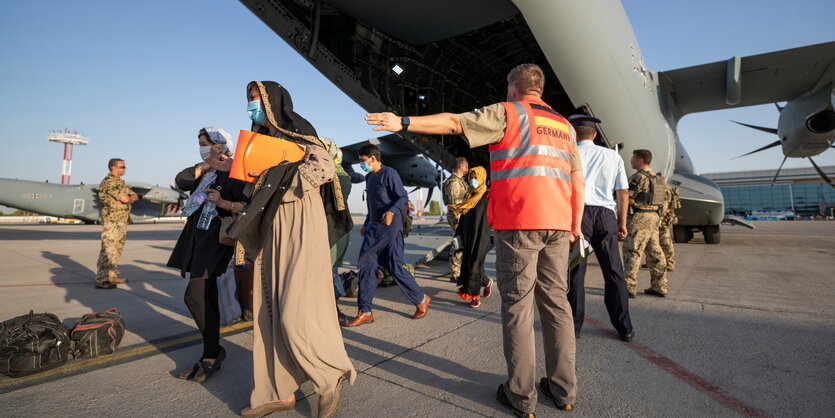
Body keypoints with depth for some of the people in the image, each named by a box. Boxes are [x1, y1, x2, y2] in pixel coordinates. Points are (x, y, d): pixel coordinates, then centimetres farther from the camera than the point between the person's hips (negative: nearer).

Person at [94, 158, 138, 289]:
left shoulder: (120, 182, 17)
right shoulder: (109, 181, -12)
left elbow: (135, 196, 11)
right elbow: (125, 199, -20)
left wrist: (129, 198, -10)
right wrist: (129, 198, 2)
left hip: (122, 222, 9)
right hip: (112, 221, -9)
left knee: (117, 249, 15)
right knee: (108, 250, -8)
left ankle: (111, 276, 25)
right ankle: (101, 280, -4)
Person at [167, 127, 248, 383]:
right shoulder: (204, 172, 20)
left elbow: (246, 205, -15)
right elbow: (181, 181, 6)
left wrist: (223, 202, -31)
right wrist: (207, 165, -2)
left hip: (215, 239, -8)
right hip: (197, 237, 8)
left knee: (194, 296, -14)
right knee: (206, 298, 11)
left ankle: (212, 355, 0)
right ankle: (212, 355, 20)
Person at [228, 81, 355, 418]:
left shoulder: (296, 130, -2)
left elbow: (324, 167, -16)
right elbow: (259, 189, 21)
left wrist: (276, 175, -17)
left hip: (301, 226, -8)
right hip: (271, 228, 8)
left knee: (296, 311, -12)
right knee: (271, 309, 5)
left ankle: (331, 377, 8)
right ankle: (280, 391, 14)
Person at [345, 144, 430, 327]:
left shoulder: (389, 173, -8)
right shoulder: (369, 177, 18)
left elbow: (403, 197, -16)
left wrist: (392, 212, -33)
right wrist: (366, 224, 28)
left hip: (390, 227, -8)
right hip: (373, 227, 8)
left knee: (395, 267, -4)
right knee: (366, 265, 1)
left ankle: (421, 300, 18)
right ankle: (365, 312, 7)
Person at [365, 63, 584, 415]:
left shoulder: (507, 113, 4)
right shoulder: (564, 125, 21)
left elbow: (453, 122, -6)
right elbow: (578, 181, 16)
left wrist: (404, 122, -6)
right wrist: (575, 225, 19)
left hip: (518, 222, -6)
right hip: (558, 224, 6)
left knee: (517, 305, 0)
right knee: (556, 302, 11)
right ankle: (563, 389, 20)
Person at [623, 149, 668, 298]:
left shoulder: (639, 177, -14)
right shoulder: (656, 177, 16)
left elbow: (628, 198, -16)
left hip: (639, 218, -9)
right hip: (654, 217, 9)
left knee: (632, 253, -6)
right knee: (655, 252, 12)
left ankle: (629, 288, -4)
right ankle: (659, 287, 19)